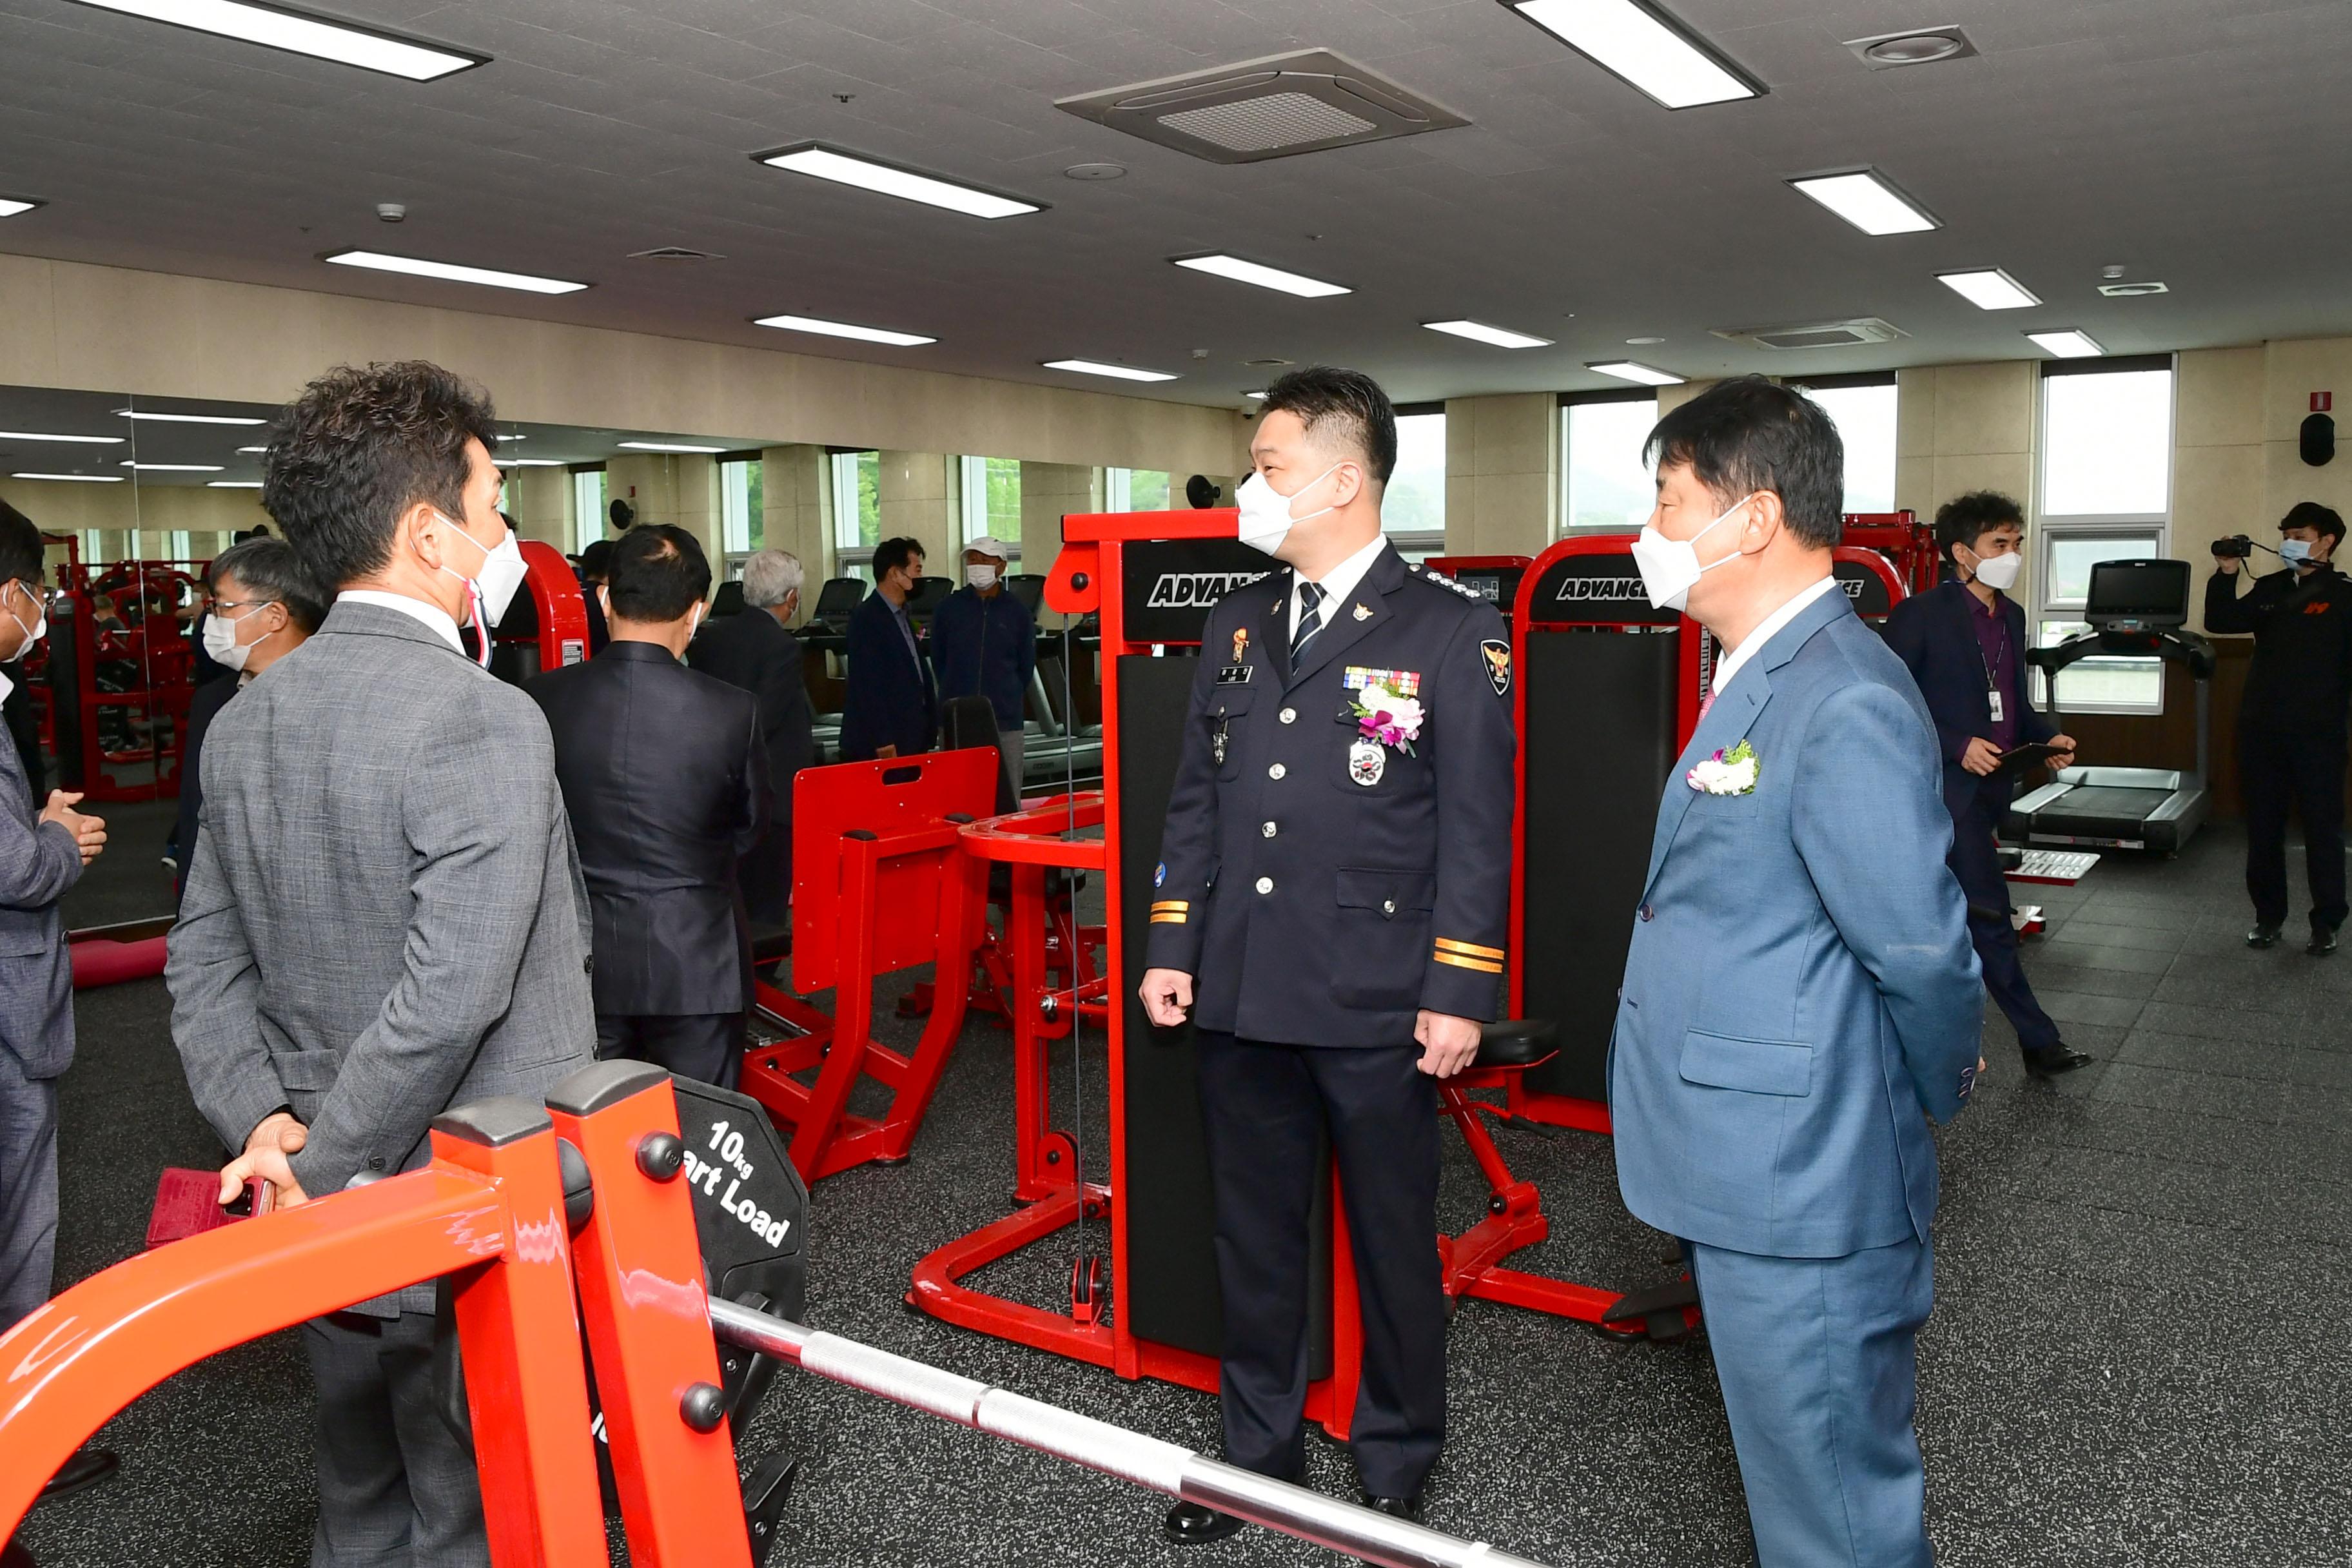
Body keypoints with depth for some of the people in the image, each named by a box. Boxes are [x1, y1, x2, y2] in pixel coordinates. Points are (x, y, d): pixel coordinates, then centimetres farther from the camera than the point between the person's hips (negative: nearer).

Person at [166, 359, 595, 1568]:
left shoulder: (243, 721, 5)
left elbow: (205, 958, 7)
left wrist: (262, 1120, -1)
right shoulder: (485, 720, -20)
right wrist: (320, 1171, -17)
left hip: (333, 1227, 7)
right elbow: (453, 993, -26)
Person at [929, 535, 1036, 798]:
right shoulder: (949, 608, 4)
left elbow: (1026, 666, 11)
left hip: (1005, 719, 0)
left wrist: (1005, 696, 11)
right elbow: (939, 660, 12)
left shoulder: (1018, 613, 3)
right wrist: (956, 693, 11)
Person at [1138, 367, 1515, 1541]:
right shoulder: (1237, 623, 10)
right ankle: (1258, 1449, 35)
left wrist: (1459, 993, -12)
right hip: (1242, 993, 5)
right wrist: (1172, 947, 8)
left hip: (1375, 1002, -5)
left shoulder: (1449, 632, -7)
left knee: (1392, 1242, 11)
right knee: (1252, 1234, 16)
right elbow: (1197, 797, 13)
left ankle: (1397, 1465, 32)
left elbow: (1476, 827, -8)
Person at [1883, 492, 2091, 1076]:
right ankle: (2039, 1043, 4)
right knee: (1990, 915, -6)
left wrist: (2048, 737, 5)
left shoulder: (2012, 616, 14)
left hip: (1991, 787, 8)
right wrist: (1956, 747, -19)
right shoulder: (1921, 615, -11)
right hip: (1948, 786, -8)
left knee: (1946, 915, 12)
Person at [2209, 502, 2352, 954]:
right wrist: (2226, 574, -7)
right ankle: (2269, 916, 21)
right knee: (2263, 827, 10)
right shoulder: (2270, 590, 10)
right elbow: (2220, 621, 4)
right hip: (2262, 730, 4)